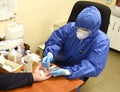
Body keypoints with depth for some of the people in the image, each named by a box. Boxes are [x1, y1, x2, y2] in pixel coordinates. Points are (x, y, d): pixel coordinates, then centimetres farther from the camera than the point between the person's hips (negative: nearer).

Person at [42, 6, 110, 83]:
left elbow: (93, 66, -26)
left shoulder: (102, 41, -19)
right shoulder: (70, 27, -10)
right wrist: (50, 54, -32)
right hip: (57, 64, 4)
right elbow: (54, 41, -8)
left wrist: (67, 71, -39)